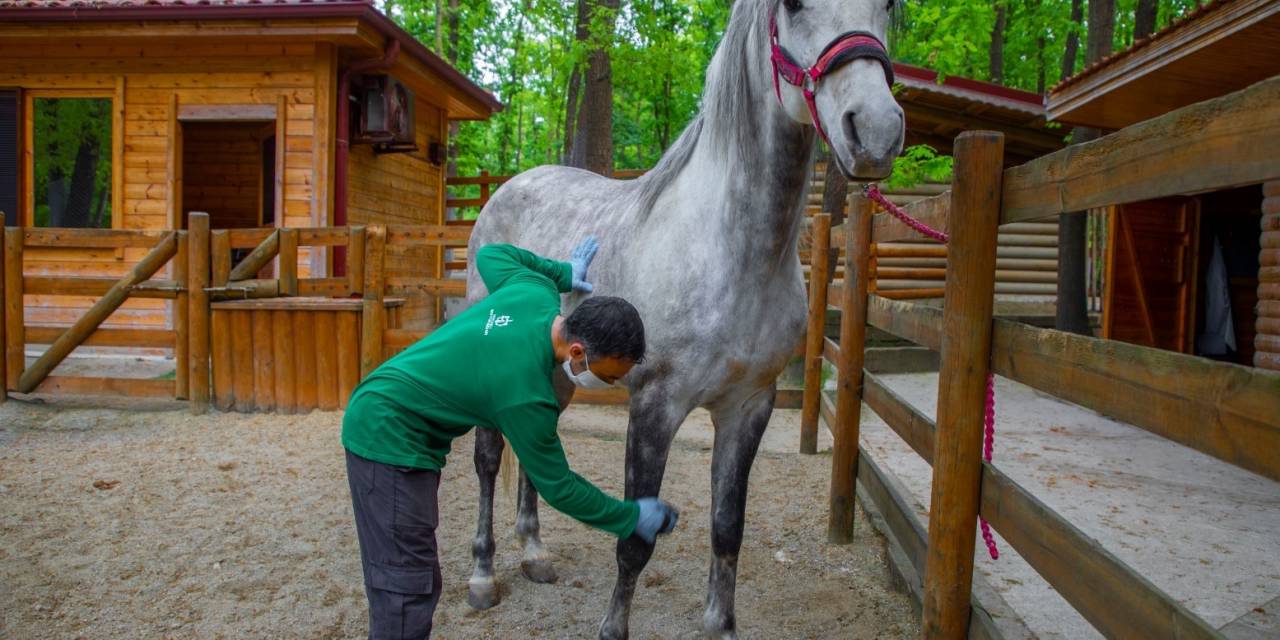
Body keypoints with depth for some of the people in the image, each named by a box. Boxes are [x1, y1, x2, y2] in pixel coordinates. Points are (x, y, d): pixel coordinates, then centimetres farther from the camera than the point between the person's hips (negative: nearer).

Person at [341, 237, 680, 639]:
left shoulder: (537, 289, -8)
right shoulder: (526, 393, -28)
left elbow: (492, 254, 14)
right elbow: (557, 486, -15)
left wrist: (562, 273, 19)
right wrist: (631, 517, -5)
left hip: (386, 417, 10)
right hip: (389, 436, -10)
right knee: (408, 587, -9)